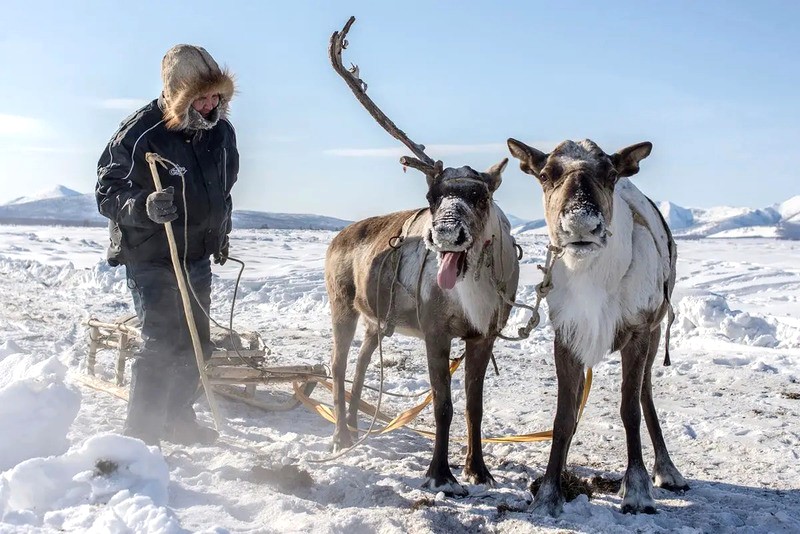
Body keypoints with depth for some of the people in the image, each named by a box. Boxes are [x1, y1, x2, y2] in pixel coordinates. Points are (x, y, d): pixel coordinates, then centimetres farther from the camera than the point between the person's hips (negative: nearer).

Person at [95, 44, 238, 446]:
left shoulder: (221, 130, 2)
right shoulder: (140, 132, -20)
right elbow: (107, 192, -18)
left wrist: (221, 234, 24)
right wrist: (145, 205, -36)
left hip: (198, 256, 7)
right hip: (151, 258, -7)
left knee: (196, 343, 14)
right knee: (163, 344, -12)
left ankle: (177, 420, 31)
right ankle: (140, 435, 0)